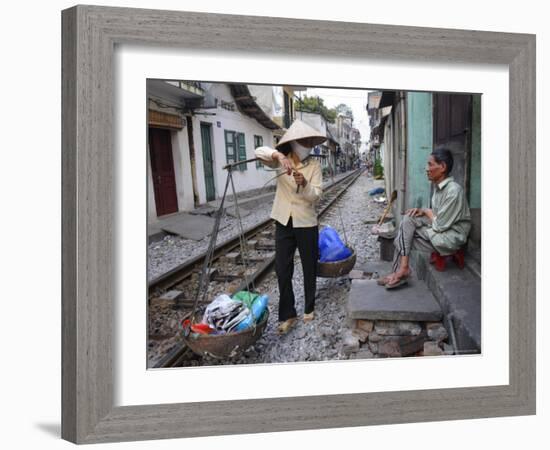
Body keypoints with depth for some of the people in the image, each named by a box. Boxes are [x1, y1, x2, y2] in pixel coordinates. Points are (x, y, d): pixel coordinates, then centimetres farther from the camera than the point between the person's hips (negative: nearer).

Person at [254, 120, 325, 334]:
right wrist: (279, 156, -38)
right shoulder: (281, 160, -1)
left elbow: (316, 196, -11)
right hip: (283, 222, 1)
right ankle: (287, 315, 11)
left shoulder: (314, 164, -4)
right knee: (282, 269, 1)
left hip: (306, 224, -1)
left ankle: (309, 308, 30)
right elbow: (259, 152, -20)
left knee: (309, 268, 12)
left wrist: (304, 184, -31)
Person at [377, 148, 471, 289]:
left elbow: (439, 225, -22)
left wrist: (427, 211, -4)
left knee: (405, 236, -14)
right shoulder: (438, 185, 6)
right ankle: (400, 271, -7)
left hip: (452, 236, -9)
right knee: (408, 219, -9)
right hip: (441, 226, 9)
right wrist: (423, 211, -4)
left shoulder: (453, 191, -24)